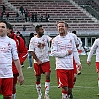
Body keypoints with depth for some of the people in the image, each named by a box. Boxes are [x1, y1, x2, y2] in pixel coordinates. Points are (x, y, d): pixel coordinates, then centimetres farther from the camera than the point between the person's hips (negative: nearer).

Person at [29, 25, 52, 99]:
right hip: (37, 62, -1)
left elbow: (51, 40, -18)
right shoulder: (33, 39, -4)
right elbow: (32, 51, -3)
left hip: (46, 61, 1)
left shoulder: (45, 37, 1)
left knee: (47, 76, -11)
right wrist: (37, 60, -7)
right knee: (38, 78, 5)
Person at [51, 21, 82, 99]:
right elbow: (53, 53, -11)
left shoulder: (70, 37, 8)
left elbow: (75, 51, 13)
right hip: (61, 66, -4)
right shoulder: (55, 40, -2)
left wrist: (78, 62, 7)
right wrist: (66, 52, -10)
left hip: (70, 66, 4)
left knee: (70, 86, 11)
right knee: (64, 86, -13)